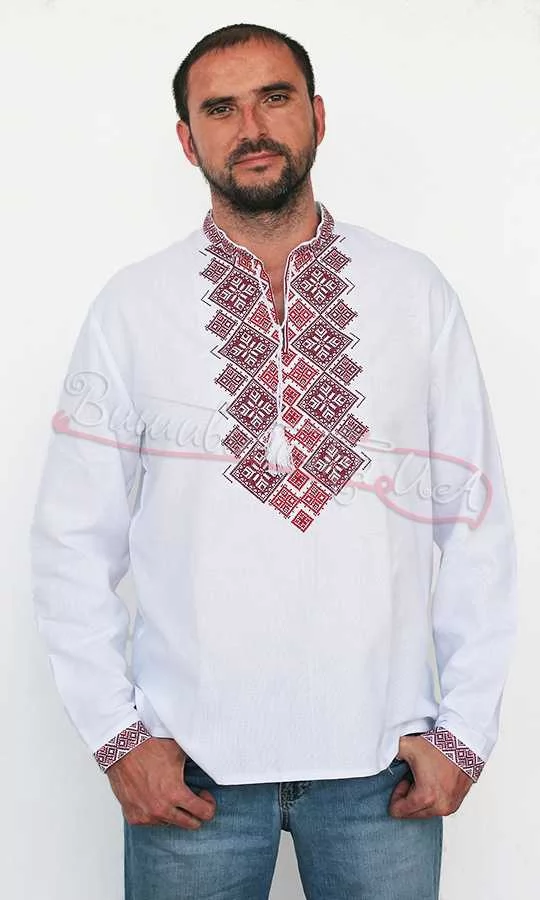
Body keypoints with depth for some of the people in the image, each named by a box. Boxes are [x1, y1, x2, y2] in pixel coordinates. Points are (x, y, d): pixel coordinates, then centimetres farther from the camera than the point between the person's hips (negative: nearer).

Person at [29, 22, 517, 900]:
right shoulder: (131, 307, -1)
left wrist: (465, 730, -1)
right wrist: (116, 734, -3)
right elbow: (73, 539, 1)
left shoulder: (416, 292, 1)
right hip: (192, 762, 0)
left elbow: (476, 520, 2)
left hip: (382, 755, 1)